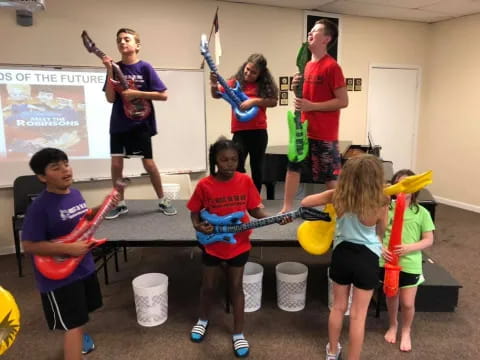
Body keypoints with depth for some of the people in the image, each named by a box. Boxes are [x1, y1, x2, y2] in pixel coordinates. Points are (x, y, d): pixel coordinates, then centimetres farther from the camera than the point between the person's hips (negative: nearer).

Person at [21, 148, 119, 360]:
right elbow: (29, 246, -22)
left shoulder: (75, 194, -1)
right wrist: (69, 249, -26)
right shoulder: (39, 207, -25)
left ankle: (76, 337, 56)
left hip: (84, 266, 8)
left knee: (82, 311, 28)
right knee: (73, 323, -1)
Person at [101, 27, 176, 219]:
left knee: (148, 163, 0)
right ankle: (120, 203, 19)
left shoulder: (144, 67, -6)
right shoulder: (116, 68, 4)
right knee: (116, 163, 2)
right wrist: (110, 71, -13)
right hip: (118, 124, 3)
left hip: (141, 123, -3)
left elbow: (163, 95, -10)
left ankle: (163, 200, 18)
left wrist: (137, 93, -16)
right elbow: (110, 98, -5)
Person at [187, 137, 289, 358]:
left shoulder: (245, 181, -11)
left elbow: (254, 209, -4)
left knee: (236, 286, 14)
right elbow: (195, 212, -2)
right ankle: (203, 320, 47)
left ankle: (238, 334, 31)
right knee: (208, 285, 18)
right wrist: (198, 226, -22)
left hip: (239, 245, 0)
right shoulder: (204, 185, -15)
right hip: (212, 244, 0)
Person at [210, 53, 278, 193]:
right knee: (237, 166, -5)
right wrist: (214, 86, -22)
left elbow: (273, 102, -4)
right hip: (239, 131, -1)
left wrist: (254, 101, -16)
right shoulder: (235, 82, 2)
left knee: (257, 167, 11)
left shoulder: (265, 85, 3)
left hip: (259, 131, 1)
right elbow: (217, 95, -1)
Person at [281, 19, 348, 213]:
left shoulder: (331, 66, -14)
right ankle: (286, 209, 24)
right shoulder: (309, 64, 11)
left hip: (324, 134, -8)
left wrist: (311, 106, -20)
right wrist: (298, 88, 0)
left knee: (330, 176, 2)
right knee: (293, 166, 12)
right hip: (304, 129, 8)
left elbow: (343, 101, -16)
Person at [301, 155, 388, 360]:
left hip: (342, 254, 3)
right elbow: (380, 232, 1)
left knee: (338, 307, 22)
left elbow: (305, 202, -1)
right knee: (358, 315, 11)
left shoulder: (338, 196, -12)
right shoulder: (380, 204, -17)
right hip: (367, 259, -3)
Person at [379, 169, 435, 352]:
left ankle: (406, 331, 34)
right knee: (391, 297, 19)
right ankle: (392, 325, 45)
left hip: (410, 264, -1)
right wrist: (381, 248, -17)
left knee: (407, 303, 5)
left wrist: (409, 247, -20)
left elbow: (429, 240, -4)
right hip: (388, 261, 1)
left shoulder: (421, 212, -7)